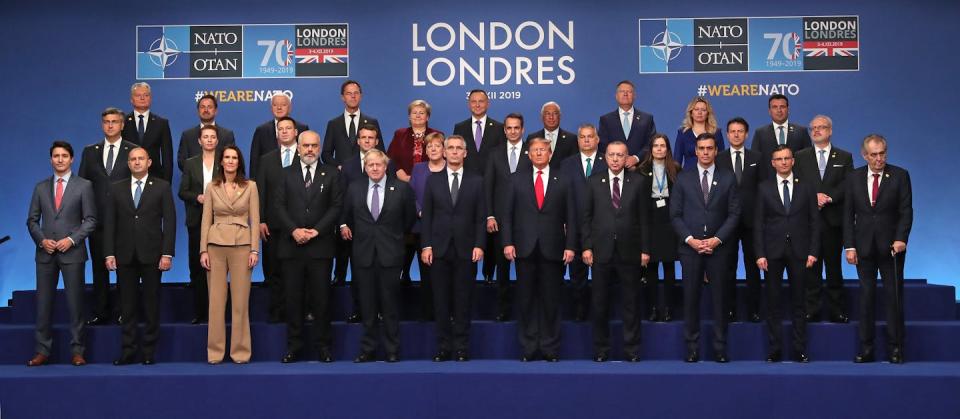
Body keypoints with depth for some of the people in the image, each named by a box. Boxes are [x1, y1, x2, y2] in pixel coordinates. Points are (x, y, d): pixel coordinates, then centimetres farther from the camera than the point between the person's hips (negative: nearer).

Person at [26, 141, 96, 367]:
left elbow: (90, 220, -1)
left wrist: (72, 239, -13)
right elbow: (32, 220, 11)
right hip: (45, 253, 3)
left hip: (72, 252, -3)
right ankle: (42, 350, 11)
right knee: (43, 302, 5)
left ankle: (77, 351, 5)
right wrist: (41, 240, -6)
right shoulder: (41, 187, 12)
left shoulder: (84, 186, 3)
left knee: (75, 302, 0)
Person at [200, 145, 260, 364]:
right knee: (216, 300, 2)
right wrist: (203, 250, -2)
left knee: (241, 300, 0)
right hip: (216, 245, 1)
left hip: (241, 245, -1)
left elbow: (255, 220, 2)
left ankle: (240, 350, 9)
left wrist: (255, 250, -5)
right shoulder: (212, 187, 7)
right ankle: (215, 351, 10)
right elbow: (206, 220, 6)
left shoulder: (250, 186, 4)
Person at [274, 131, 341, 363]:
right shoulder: (286, 174, 11)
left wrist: (316, 231, -11)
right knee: (293, 298, 4)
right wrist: (294, 230, -11)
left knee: (321, 298, 1)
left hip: (321, 245, -1)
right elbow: (278, 206, 3)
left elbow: (336, 206, 0)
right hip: (291, 246, 1)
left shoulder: (331, 173, 7)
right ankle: (294, 347, 10)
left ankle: (323, 346, 9)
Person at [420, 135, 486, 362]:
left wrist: (479, 245, -6)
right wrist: (426, 245, -3)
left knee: (463, 301, 2)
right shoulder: (433, 180, 8)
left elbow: (481, 217, 3)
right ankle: (443, 347, 10)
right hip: (439, 249, 1)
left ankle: (462, 347, 8)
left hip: (466, 249, -1)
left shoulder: (476, 181, 6)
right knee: (441, 301, 3)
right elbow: (426, 215, 6)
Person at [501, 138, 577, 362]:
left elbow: (570, 217, 4)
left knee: (551, 301, 3)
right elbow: (507, 213, 5)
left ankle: (550, 349, 10)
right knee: (526, 300, 4)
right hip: (525, 248, 1)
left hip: (553, 249, 0)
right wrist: (507, 242, -4)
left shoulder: (563, 181, 8)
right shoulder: (517, 179, 9)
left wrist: (570, 246, -4)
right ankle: (528, 349, 11)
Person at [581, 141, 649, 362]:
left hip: (629, 252, 0)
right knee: (600, 304, 6)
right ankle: (601, 350, 16)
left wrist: (645, 249, -1)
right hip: (601, 251, 1)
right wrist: (586, 246, -3)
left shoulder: (636, 182, 4)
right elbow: (586, 217, 5)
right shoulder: (594, 182, 5)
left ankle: (631, 350, 13)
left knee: (631, 303, 5)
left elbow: (643, 218, 3)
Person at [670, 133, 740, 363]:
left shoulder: (728, 179, 6)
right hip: (690, 247, 0)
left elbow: (734, 213, 2)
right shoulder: (683, 179, 6)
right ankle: (692, 347, 8)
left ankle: (720, 348, 8)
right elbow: (675, 214, 3)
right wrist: (689, 239, -9)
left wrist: (717, 239, -9)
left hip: (718, 247, 0)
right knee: (691, 298, 2)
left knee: (719, 298, 2)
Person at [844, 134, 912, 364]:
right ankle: (866, 349, 9)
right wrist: (849, 246, -2)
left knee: (894, 295, 1)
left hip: (891, 246, -2)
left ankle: (895, 348, 8)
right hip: (864, 247, 2)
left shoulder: (900, 176, 0)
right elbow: (848, 215, 5)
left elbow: (906, 211, -4)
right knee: (866, 296, 4)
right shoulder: (854, 178, 6)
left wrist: (900, 239, -17)